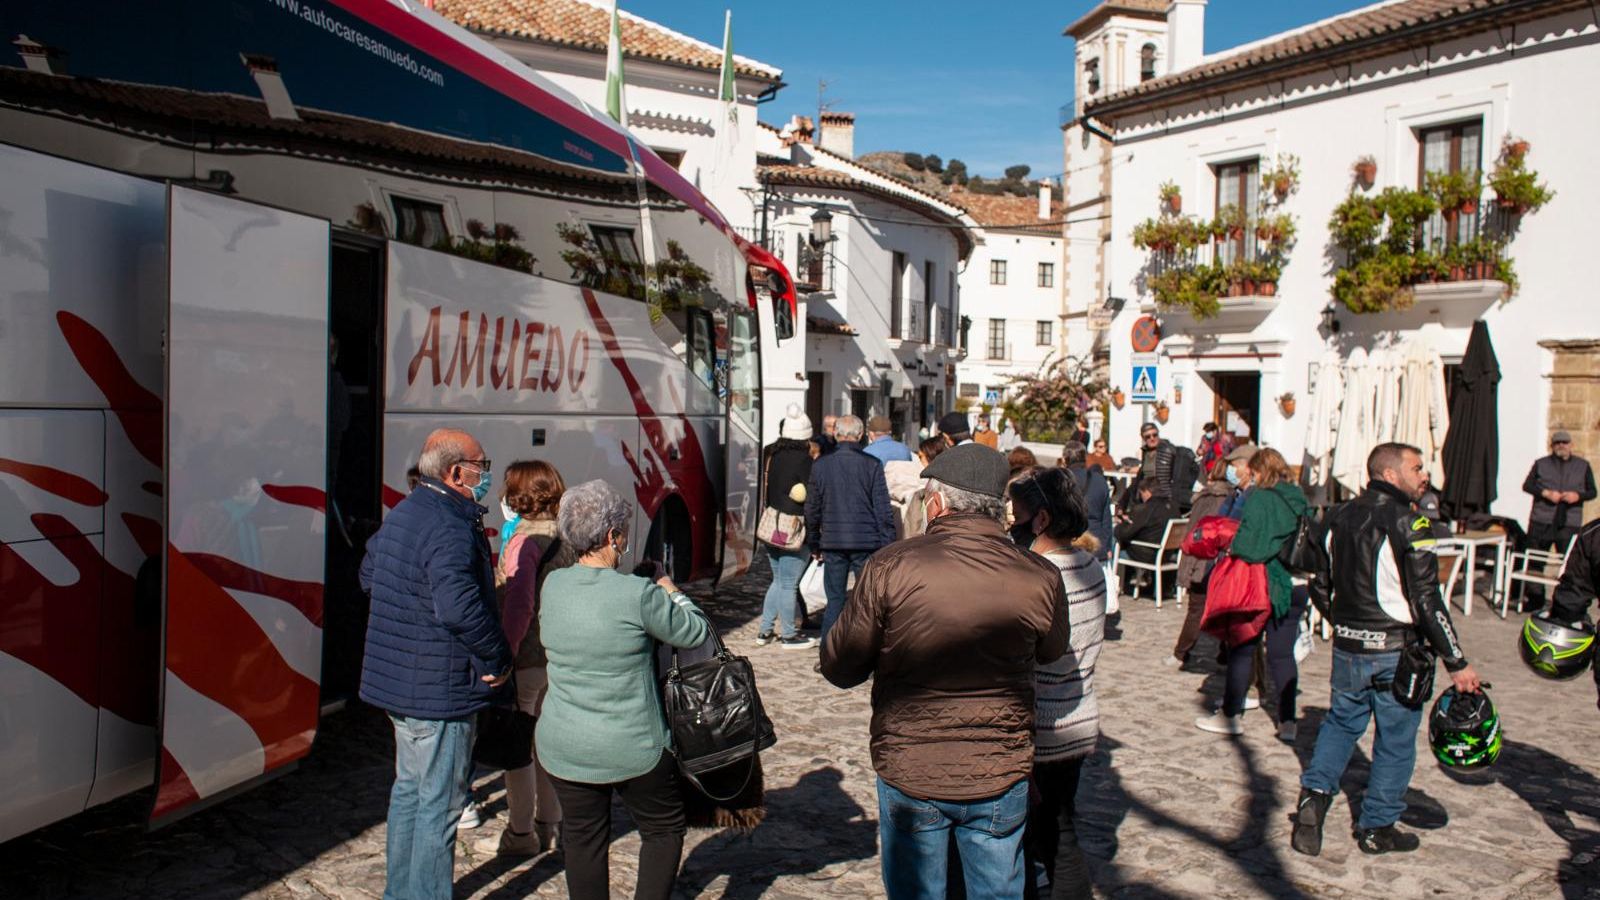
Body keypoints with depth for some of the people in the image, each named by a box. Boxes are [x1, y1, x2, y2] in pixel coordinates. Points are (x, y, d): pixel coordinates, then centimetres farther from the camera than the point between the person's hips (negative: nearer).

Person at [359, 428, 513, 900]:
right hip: (441, 690, -10)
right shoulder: (451, 530, -24)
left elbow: (368, 574, 23)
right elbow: (460, 607, -36)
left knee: (409, 788, 22)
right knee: (440, 804, 3)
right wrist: (499, 658, -23)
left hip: (396, 681, 10)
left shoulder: (402, 514, 9)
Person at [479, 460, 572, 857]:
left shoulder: (524, 541, -18)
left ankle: (522, 833, 15)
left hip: (527, 660, -8)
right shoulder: (565, 536, 6)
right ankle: (550, 824, 28)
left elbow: (519, 606, -24)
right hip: (560, 657, 8)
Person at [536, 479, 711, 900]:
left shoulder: (553, 585, -5)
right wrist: (672, 593, 10)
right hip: (633, 747, -4)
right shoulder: (638, 594, -20)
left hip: (562, 747, 5)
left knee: (583, 838, 17)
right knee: (664, 828, 17)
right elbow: (696, 632, -9)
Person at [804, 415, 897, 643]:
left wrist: (814, 545, 16)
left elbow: (812, 509, 7)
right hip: (866, 542, -2)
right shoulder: (872, 465, -5)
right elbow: (883, 510, -5)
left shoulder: (821, 465, 1)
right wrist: (887, 546, 1)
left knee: (835, 601, 10)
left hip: (833, 542, 2)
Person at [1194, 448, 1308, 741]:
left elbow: (1250, 545, -21)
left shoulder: (1258, 499, -14)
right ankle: (1287, 722, 11)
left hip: (1261, 586, -6)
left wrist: (1229, 545, -4)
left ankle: (1230, 715, 14)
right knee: (1283, 654, 10)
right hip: (1294, 587, 6)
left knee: (1242, 649, 6)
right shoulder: (1299, 500, 7)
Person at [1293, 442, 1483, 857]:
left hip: (1348, 648, 6)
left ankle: (1314, 793, 5)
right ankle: (1377, 828, 19)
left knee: (1341, 722, 22)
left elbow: (1319, 585, 12)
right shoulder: (1408, 523, -16)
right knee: (1395, 740, 10)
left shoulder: (1340, 517, 5)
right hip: (1396, 652, -5)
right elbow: (1426, 600, -18)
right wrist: (1457, 663, -13)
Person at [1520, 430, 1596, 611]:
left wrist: (1577, 496, -10)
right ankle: (1534, 598, 14)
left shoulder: (1583, 465, 12)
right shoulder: (1541, 464, 10)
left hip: (1569, 524, 0)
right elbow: (1527, 485, 6)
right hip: (1541, 521, 0)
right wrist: (1546, 493, -11)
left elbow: (1592, 492, 11)